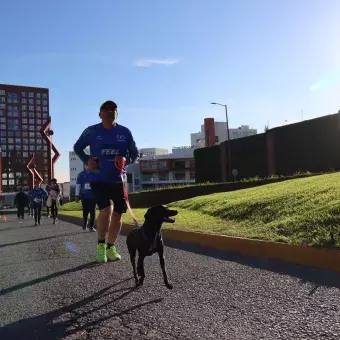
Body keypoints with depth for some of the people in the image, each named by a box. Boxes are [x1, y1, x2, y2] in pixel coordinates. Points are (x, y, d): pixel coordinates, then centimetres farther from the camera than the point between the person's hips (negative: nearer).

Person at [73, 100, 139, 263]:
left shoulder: (125, 132, 0)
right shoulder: (92, 131, -3)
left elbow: (135, 153, 8)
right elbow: (77, 148, 9)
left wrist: (126, 160, -14)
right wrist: (87, 160, -9)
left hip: (117, 180, 3)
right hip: (98, 179, -3)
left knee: (117, 214, 6)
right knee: (106, 209, -20)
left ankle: (111, 247, 25)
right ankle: (101, 245, 3)